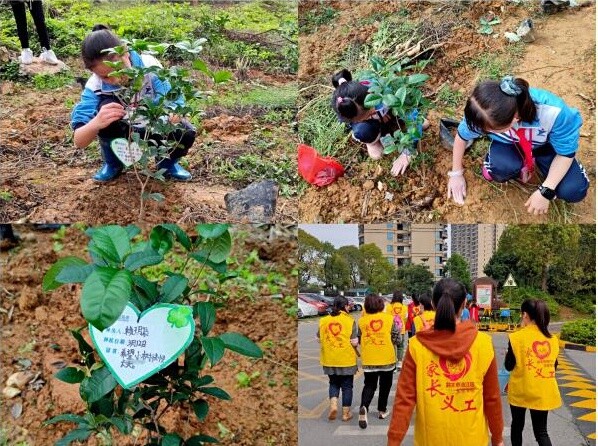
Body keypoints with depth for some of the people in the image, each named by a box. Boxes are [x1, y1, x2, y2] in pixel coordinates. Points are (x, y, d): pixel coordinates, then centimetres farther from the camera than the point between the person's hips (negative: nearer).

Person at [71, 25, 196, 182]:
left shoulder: (149, 66, -27)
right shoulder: (95, 86, -25)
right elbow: (79, 141, -29)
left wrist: (172, 114, -54)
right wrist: (96, 124, -52)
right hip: (122, 134, 0)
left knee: (186, 133, -31)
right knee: (107, 106, -32)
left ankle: (167, 163, 6)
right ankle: (113, 164, -4)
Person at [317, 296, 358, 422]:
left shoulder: (323, 321, -1)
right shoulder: (350, 321, -11)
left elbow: (319, 339, 6)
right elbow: (354, 342, -14)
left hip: (329, 359, 3)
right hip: (347, 359, -3)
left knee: (333, 383, 20)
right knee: (347, 385, 13)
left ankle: (333, 405, 0)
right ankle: (346, 413, 19)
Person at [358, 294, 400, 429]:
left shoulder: (362, 320, -6)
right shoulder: (389, 318, -8)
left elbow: (359, 340, 4)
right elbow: (396, 339, -4)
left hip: (369, 360, 1)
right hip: (387, 358, 0)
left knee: (369, 385, 8)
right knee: (385, 385, 18)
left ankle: (364, 407, -16)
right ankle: (382, 411, 26)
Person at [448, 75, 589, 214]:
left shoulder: (553, 113, -42)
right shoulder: (485, 115, -34)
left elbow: (566, 153, -23)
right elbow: (462, 136, -10)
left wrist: (545, 191, -28)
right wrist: (456, 174, -1)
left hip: (546, 145, -1)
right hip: (510, 145, 1)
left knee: (573, 191, -21)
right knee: (500, 167, -34)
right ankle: (521, 164, 3)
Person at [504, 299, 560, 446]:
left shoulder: (517, 337, -13)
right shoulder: (552, 339, 0)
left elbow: (509, 366, -7)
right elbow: (554, 365, 10)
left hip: (520, 390, -3)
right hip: (544, 392, 3)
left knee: (517, 425, 18)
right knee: (541, 431, 8)